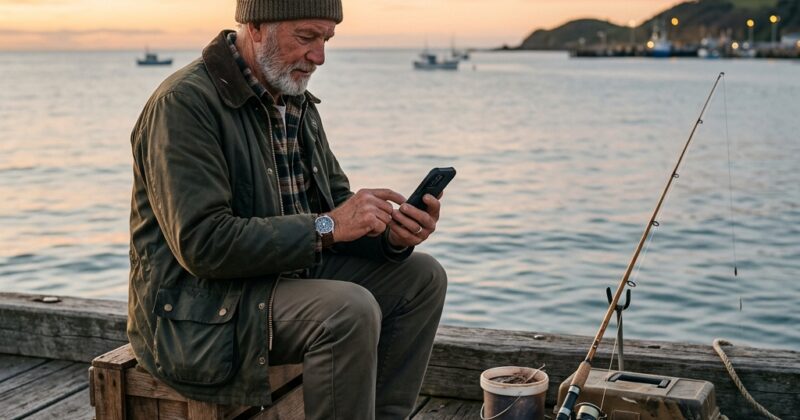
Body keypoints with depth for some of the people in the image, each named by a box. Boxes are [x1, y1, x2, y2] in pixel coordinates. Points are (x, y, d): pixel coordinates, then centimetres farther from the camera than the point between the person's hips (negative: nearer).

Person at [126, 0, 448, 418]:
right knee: (350, 311, -31)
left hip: (287, 275, 9)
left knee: (421, 277, 2)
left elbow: (334, 204, 12)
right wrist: (325, 227, -25)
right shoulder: (184, 102, -18)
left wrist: (391, 233, -10)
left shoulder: (295, 100, 9)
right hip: (203, 313, -9)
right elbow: (201, 245, -26)